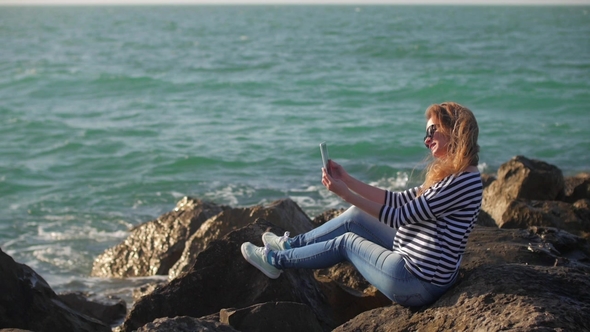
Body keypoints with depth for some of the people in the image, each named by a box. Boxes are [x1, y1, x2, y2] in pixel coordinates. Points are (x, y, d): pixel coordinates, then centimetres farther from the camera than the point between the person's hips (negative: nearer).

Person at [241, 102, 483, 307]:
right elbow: (399, 201, 12)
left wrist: (345, 194, -19)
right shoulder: (448, 174, 9)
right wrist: (349, 181, 6)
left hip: (418, 283, -9)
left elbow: (400, 217, -23)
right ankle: (291, 244, 33)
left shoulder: (463, 181, -23)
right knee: (354, 217, 14)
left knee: (347, 242, 8)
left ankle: (276, 260, 28)